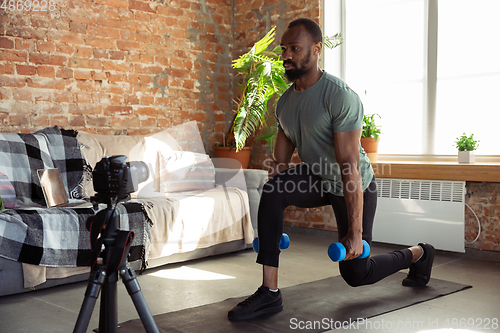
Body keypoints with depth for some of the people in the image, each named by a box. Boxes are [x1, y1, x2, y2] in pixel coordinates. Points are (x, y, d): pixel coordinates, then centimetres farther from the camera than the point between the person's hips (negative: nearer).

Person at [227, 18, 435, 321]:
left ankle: (418, 254, 34)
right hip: (318, 178, 6)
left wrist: (355, 232, -30)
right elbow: (280, 161, 1)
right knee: (273, 188, -26)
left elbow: (350, 168, -30)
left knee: (356, 273, 3)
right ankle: (269, 293, -21)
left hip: (355, 187, -6)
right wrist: (271, 226, 2)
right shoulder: (285, 102, -3)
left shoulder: (340, 97, -27)